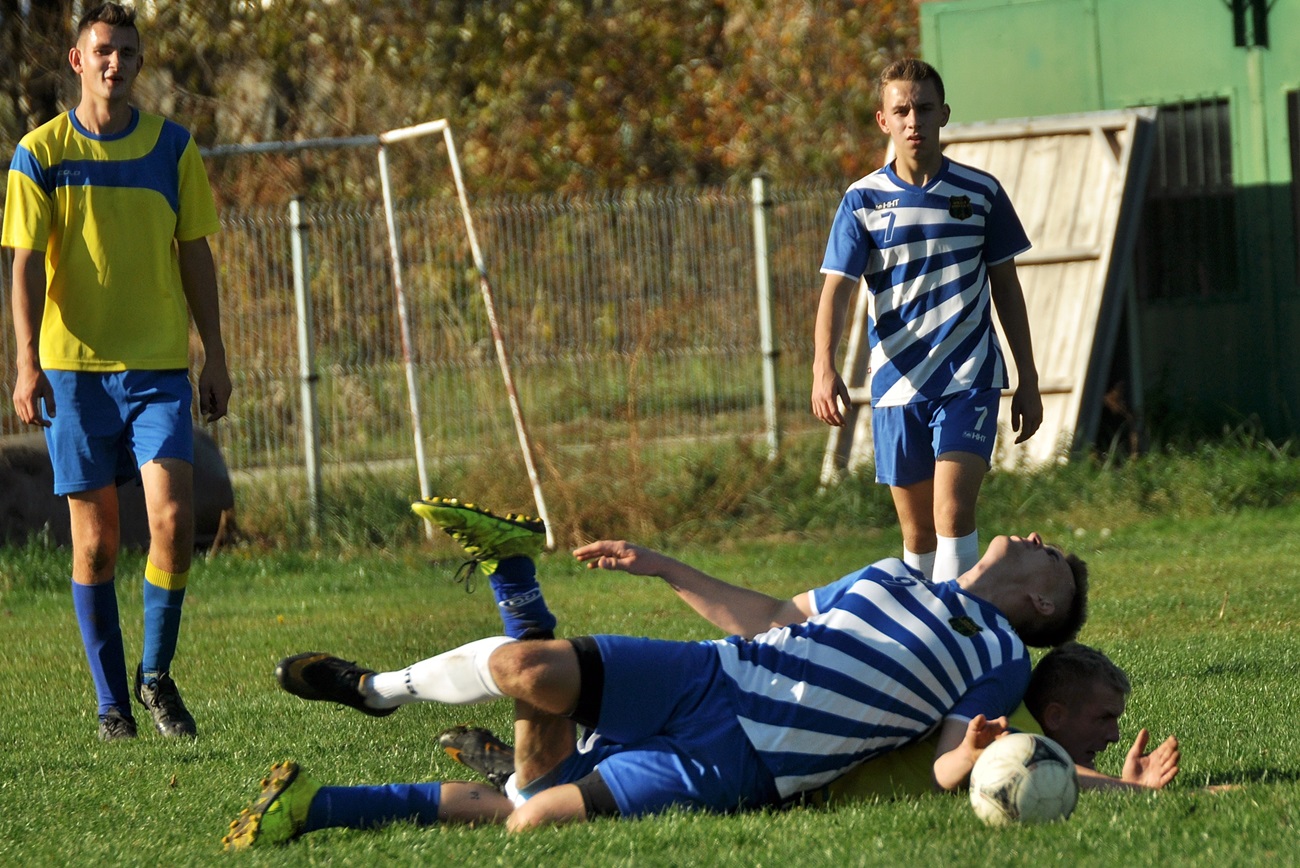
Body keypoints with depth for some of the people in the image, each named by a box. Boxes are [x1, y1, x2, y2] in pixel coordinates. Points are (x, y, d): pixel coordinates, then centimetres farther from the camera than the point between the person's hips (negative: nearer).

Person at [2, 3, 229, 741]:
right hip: (74, 365, -1)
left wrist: (216, 355, 7)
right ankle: (112, 700, 13)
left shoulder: (173, 148, 6)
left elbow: (195, 256, 10)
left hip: (159, 362, 1)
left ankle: (157, 674, 6)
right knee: (96, 537, 2)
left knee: (174, 518, -13)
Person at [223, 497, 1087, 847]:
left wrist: (969, 755, -29)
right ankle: (384, 689, 10)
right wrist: (662, 566, 26)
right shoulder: (896, 578, 26)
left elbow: (944, 772, -4)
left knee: (534, 819, -25)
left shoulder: (1001, 658, 7)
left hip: (739, 763, -6)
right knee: (527, 666, -18)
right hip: (708, 677, 6)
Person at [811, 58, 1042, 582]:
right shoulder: (863, 201, 1)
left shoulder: (980, 192, 3)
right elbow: (836, 289, -7)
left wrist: (1028, 380, 10)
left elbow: (1005, 287, 10)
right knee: (917, 532, 8)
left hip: (969, 381, -1)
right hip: (897, 387, 1)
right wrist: (824, 366, -24)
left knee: (953, 514, -16)